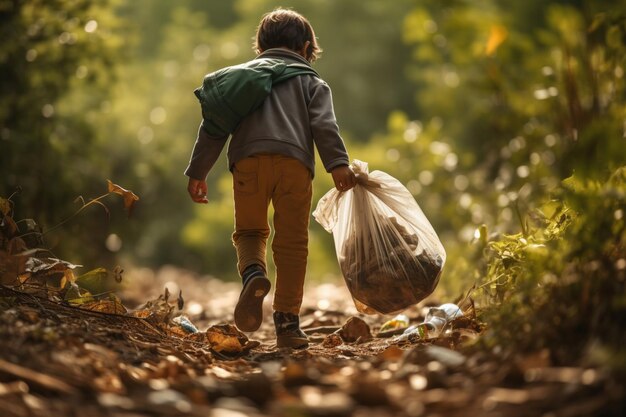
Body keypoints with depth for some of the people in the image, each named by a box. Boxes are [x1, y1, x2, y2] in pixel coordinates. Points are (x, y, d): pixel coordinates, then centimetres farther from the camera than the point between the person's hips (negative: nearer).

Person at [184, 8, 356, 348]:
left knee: (249, 231, 17)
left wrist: (197, 171, 21)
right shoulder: (311, 82, 23)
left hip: (248, 160, 1)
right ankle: (287, 323, 4)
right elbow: (324, 124, 3)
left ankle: (253, 273, -16)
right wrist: (338, 164, -6)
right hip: (294, 161, -1)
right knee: (292, 243, 5)